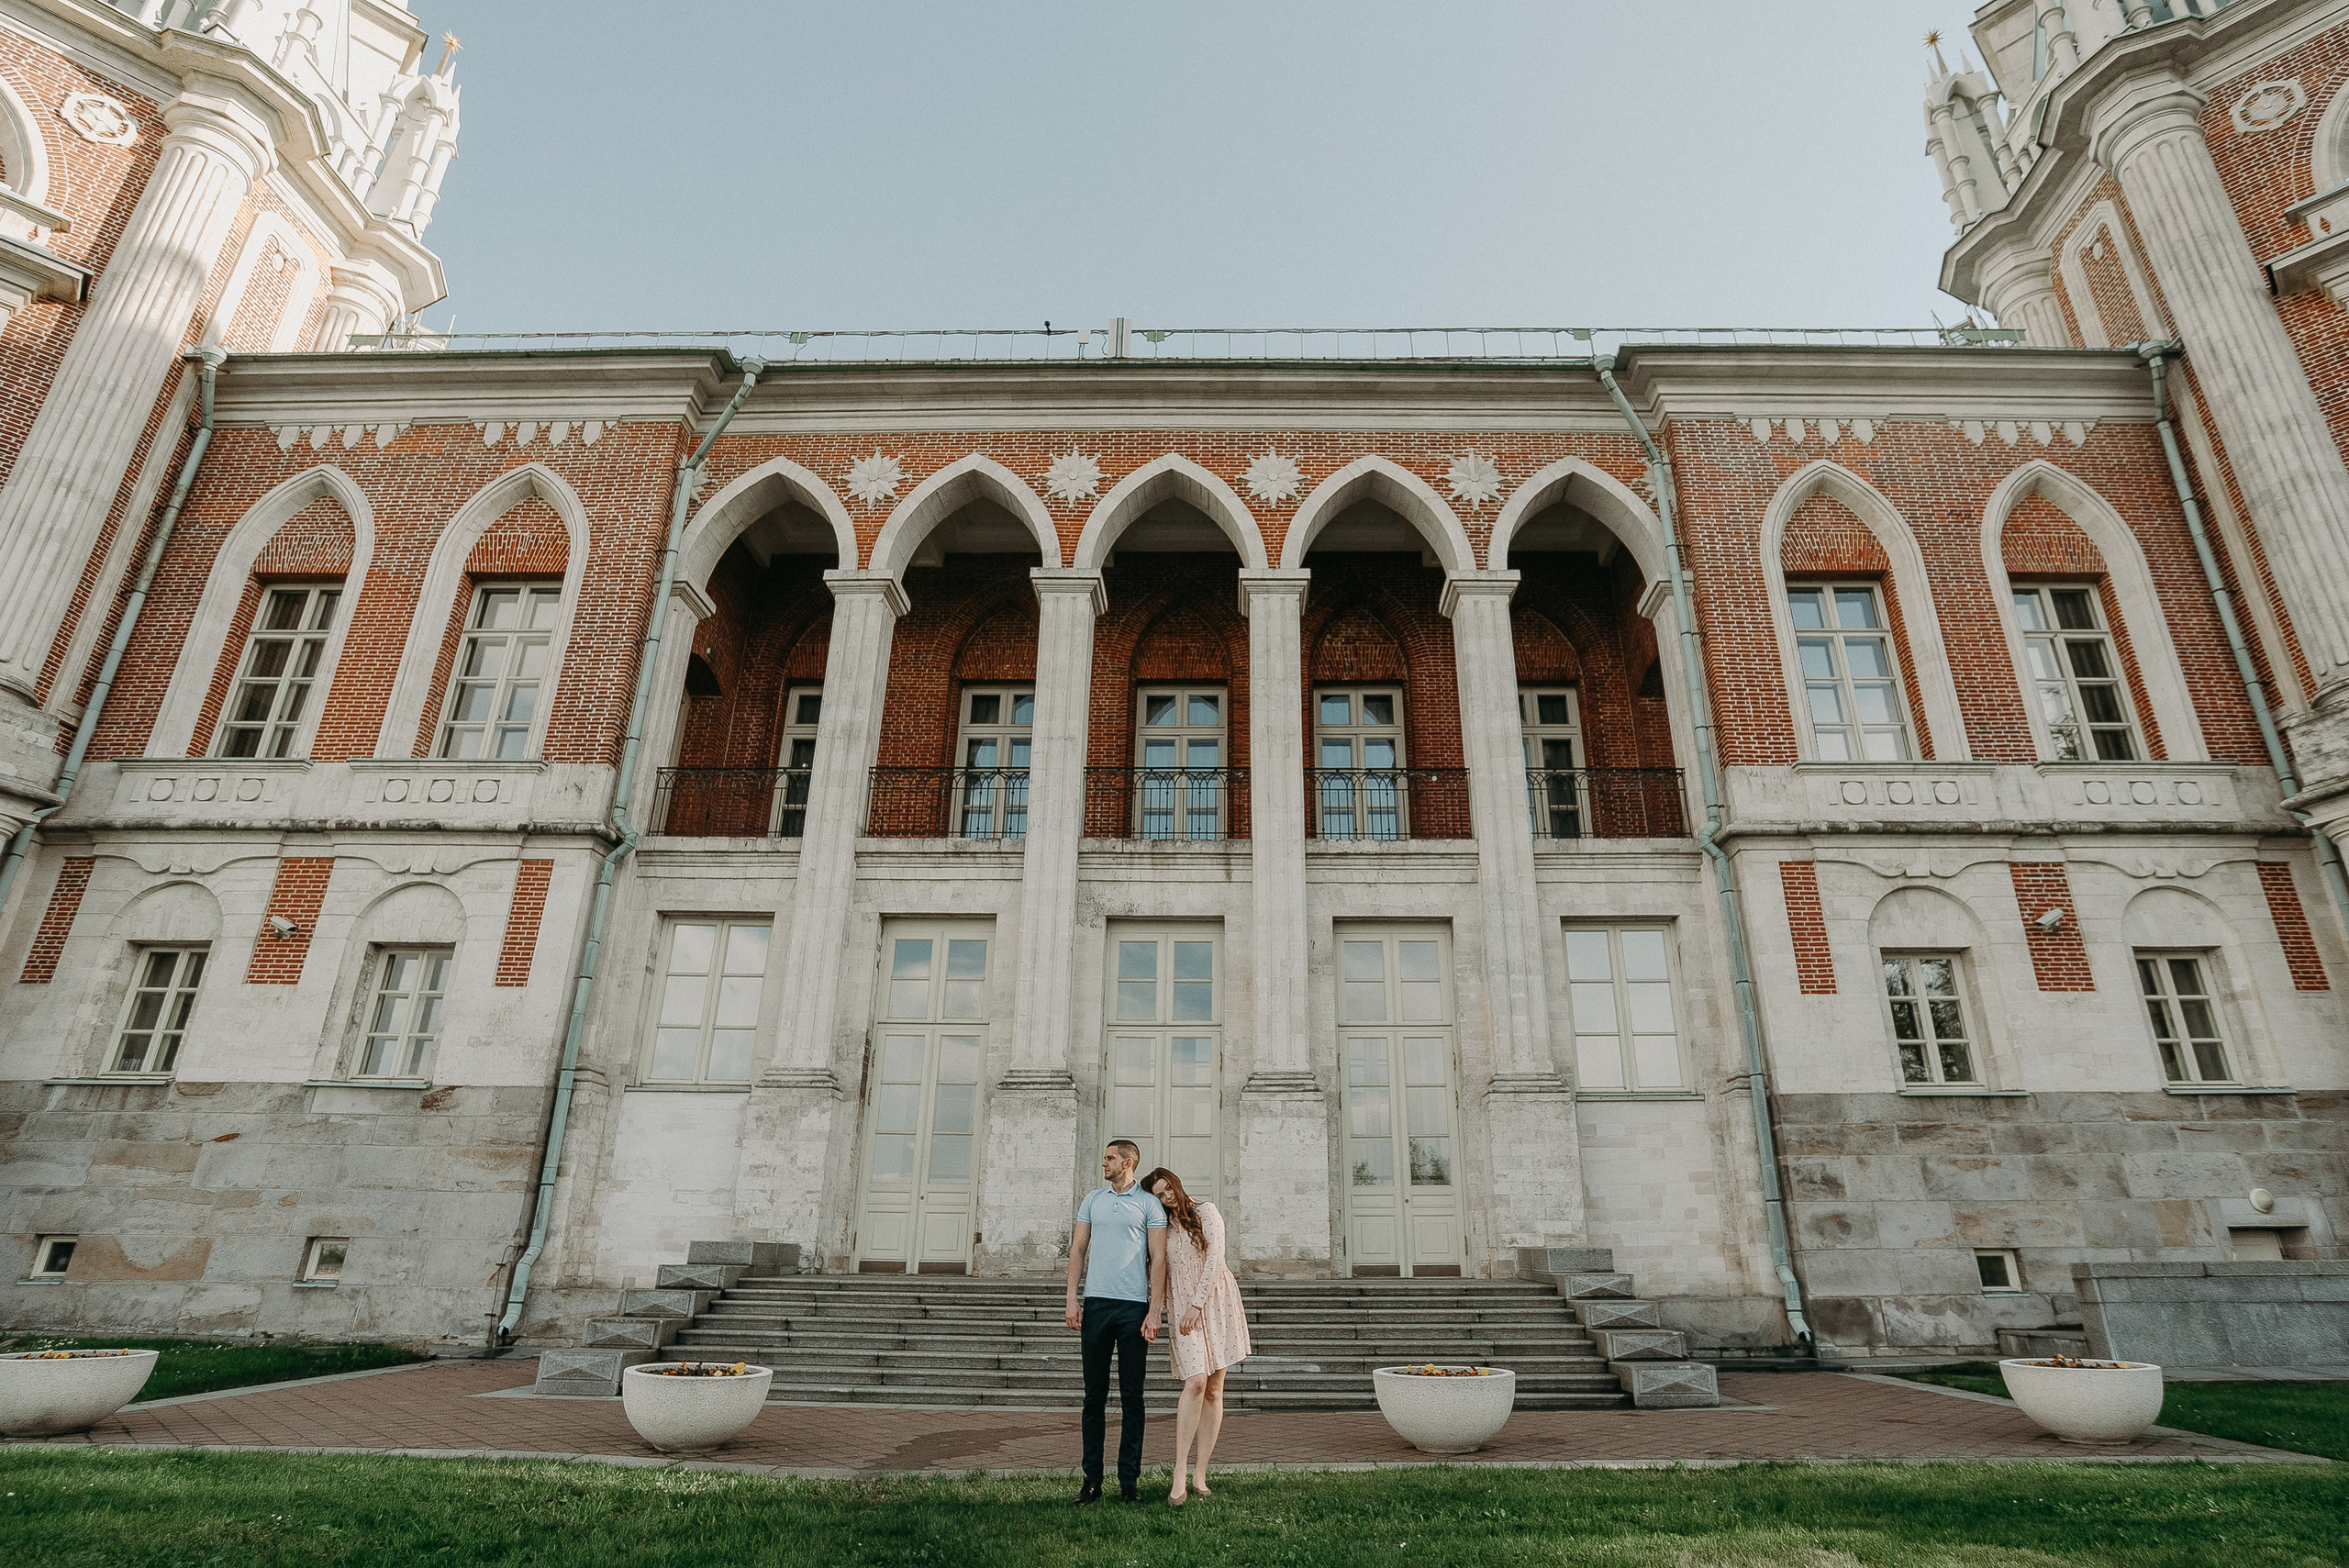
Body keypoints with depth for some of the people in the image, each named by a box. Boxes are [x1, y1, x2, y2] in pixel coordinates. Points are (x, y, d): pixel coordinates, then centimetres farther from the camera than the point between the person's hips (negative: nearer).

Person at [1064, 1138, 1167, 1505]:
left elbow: (1158, 1259, -1)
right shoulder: (1092, 1199, 12)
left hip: (1135, 1306, -3)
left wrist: (1154, 1310, -8)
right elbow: (1078, 1250, 12)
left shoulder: (1149, 1204, 2)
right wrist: (1072, 1299, 3)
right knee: (1094, 1395, 5)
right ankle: (1092, 1479, 11)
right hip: (1096, 1303, 3)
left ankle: (1129, 1479, 10)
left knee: (1131, 1396, 3)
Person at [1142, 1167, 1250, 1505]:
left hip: (1217, 1301, -1)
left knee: (1213, 1388, -2)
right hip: (1184, 1308, 1)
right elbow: (1160, 1275, 15)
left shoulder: (1206, 1213, 5)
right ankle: (1180, 1476, -15)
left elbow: (1215, 1259, -5)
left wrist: (1197, 1304, -11)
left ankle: (1199, 1476, 3)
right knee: (1196, 1382, -17)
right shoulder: (1162, 1228, 15)